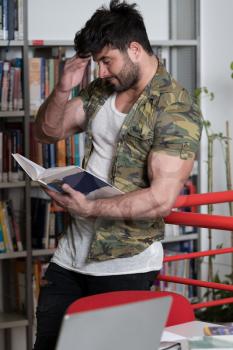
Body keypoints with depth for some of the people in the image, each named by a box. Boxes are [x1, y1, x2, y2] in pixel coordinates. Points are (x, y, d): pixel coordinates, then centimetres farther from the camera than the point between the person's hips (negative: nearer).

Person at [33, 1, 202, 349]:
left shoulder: (177, 110, -15)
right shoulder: (101, 91, 7)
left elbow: (161, 199, -22)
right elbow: (48, 132, 12)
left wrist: (90, 208, -26)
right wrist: (63, 90, -6)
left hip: (125, 265, -7)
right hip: (71, 253, 7)